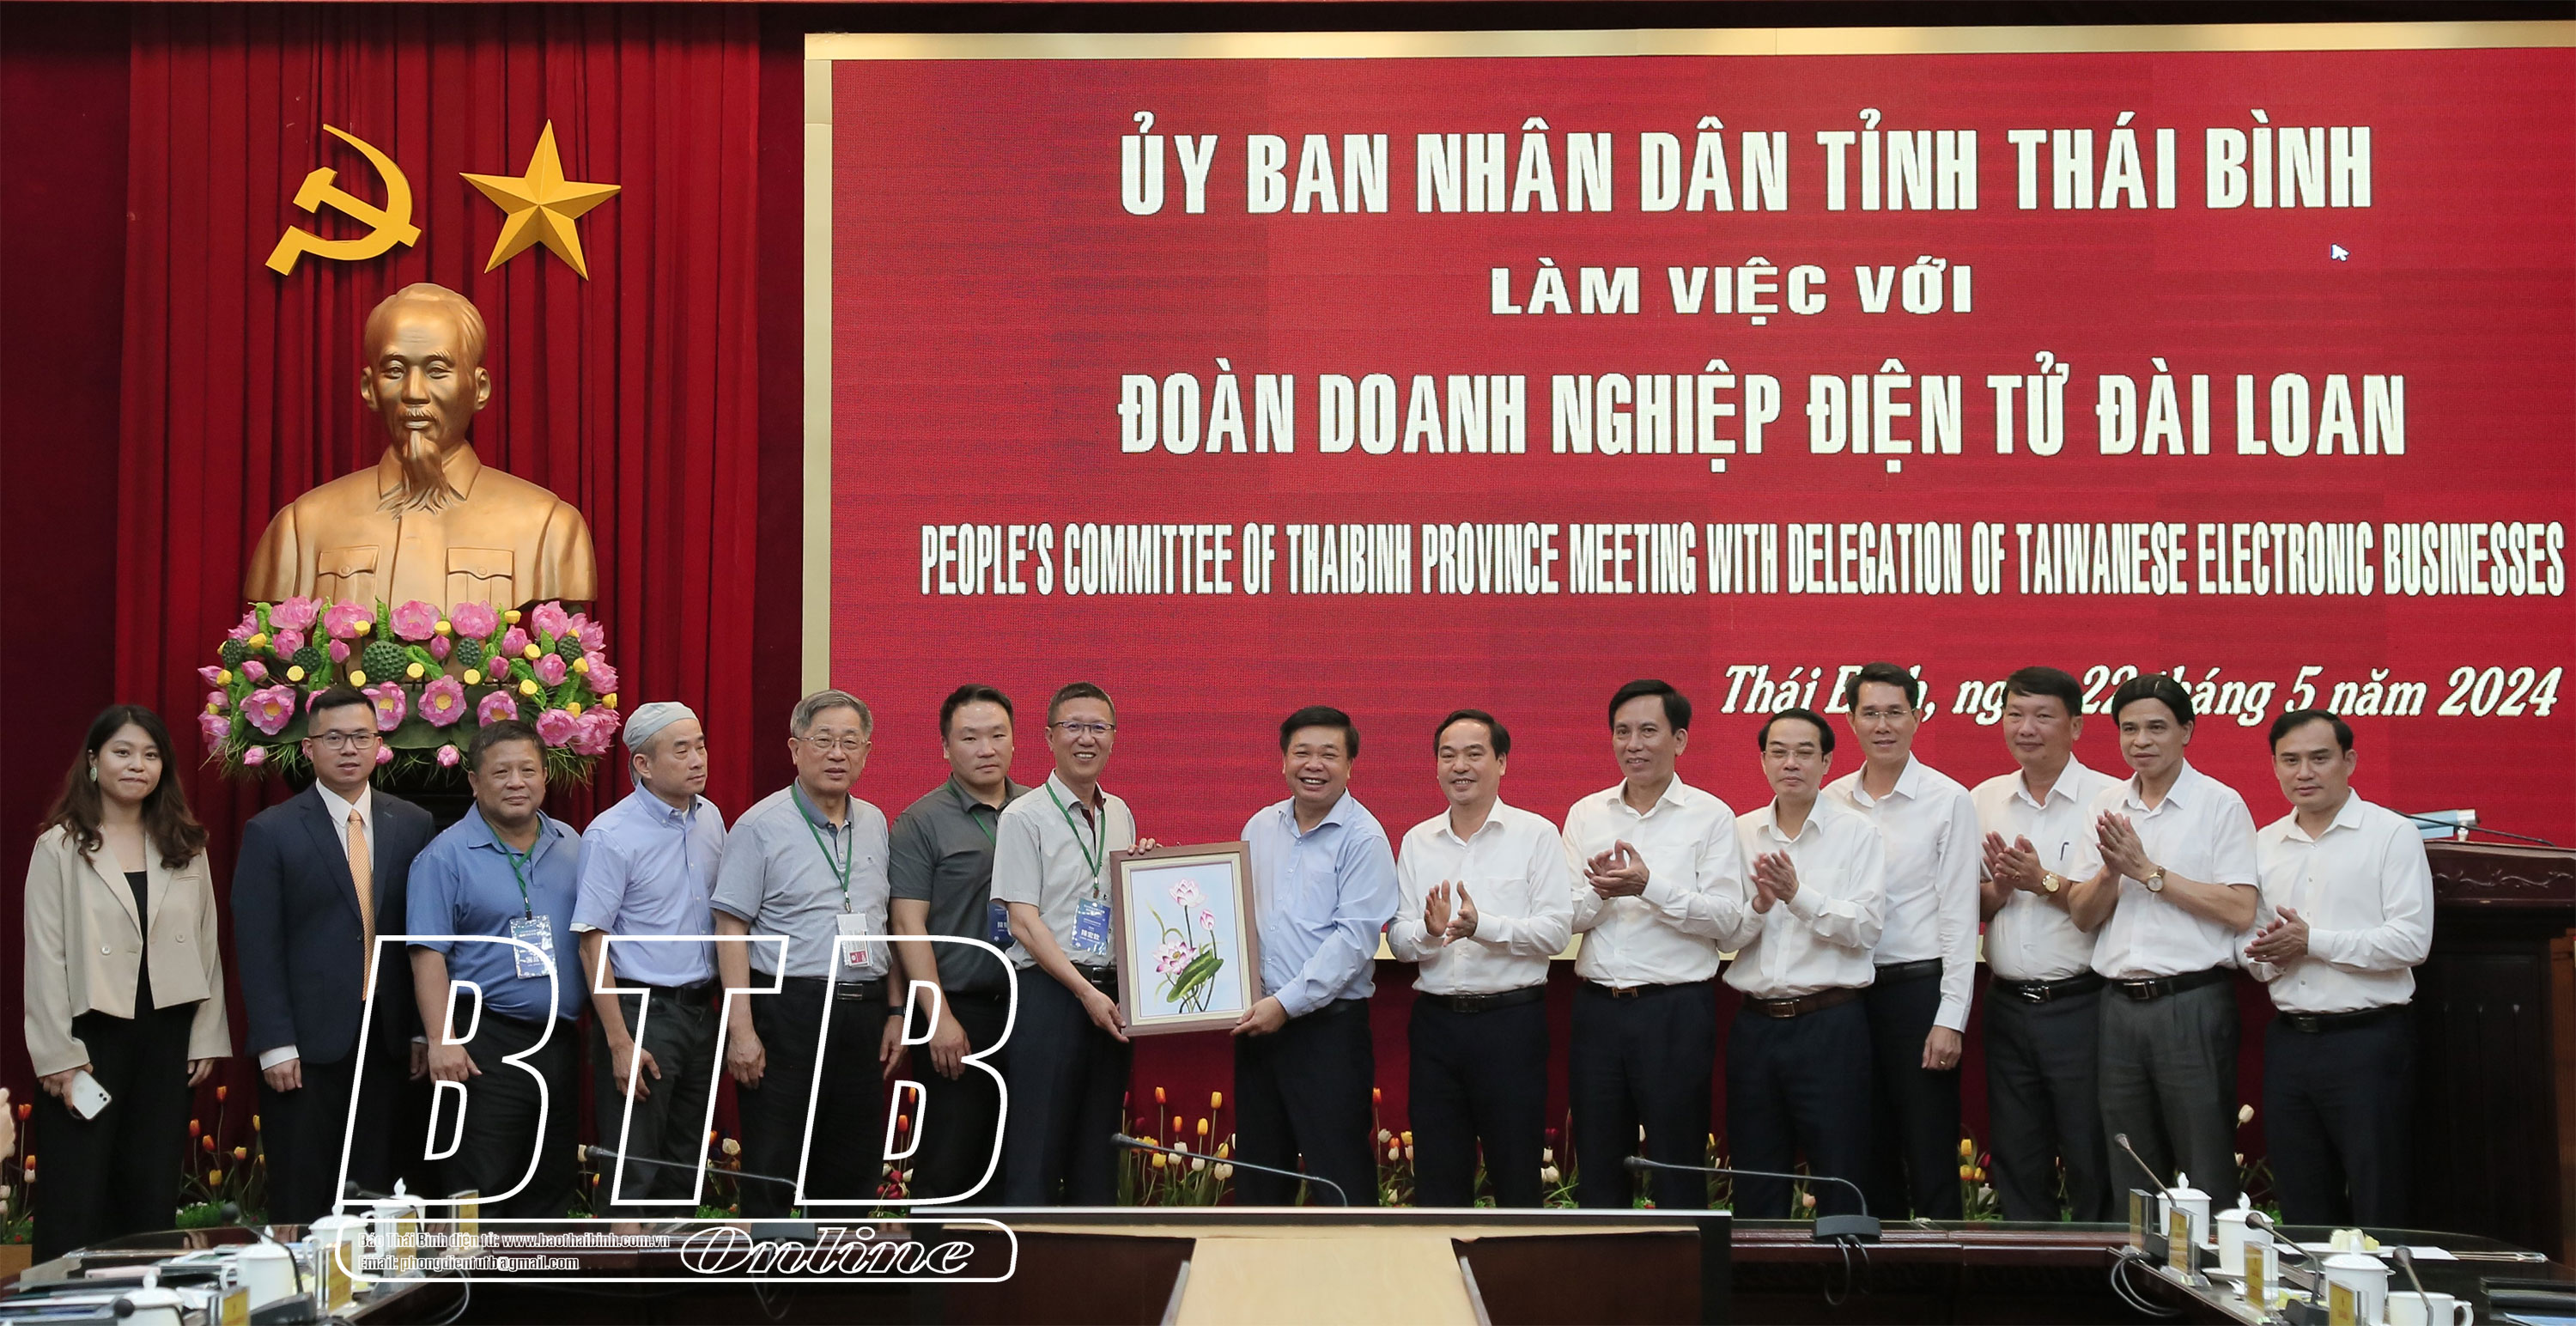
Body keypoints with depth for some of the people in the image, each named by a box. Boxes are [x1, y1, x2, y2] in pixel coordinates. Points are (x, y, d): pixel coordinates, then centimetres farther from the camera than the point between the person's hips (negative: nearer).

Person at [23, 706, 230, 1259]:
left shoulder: (186, 848, 10)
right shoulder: (60, 847, -2)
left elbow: (206, 945, 10)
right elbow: (45, 959, -5)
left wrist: (207, 1038, 4)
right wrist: (58, 1057, -11)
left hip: (168, 1035, 4)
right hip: (91, 1032, -3)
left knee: (153, 1194, 7)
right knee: (77, 1198, -1)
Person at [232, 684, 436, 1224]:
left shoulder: (412, 826, 8)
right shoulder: (271, 832, 0)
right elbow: (257, 949, -4)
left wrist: (423, 1031, 4)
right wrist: (275, 1046, -10)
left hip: (388, 1039, 3)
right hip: (307, 1042, -2)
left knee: (375, 1196, 4)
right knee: (301, 1204, 2)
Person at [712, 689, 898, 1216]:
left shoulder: (874, 824, 12)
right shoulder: (762, 826, -5)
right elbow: (732, 930, -9)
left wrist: (895, 1013, 12)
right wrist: (741, 1028, -15)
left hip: (862, 1012, 6)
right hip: (788, 1010, -5)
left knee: (856, 1170, 10)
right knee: (772, 1174, -2)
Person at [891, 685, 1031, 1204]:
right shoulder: (923, 821, -2)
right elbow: (909, 924, -6)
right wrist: (941, 1019, -13)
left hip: (1032, 1006, 4)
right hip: (961, 1011, -4)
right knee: (950, 1164, -1)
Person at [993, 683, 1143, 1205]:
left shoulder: (1120, 815, 14)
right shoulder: (1024, 817, -5)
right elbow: (1025, 922, -10)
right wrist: (1085, 992, -16)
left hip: (1110, 995, 6)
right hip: (1049, 991, -6)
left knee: (1099, 1146, 11)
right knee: (1037, 1147, -6)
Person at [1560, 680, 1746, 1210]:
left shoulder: (1710, 817, -1)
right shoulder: (1586, 814, 10)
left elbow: (1725, 916, -11)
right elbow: (1566, 917, 5)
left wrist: (1649, 886, -22)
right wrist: (1599, 893, -16)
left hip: (1676, 1008, -4)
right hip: (1597, 1005, 4)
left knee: (1677, 1167, 3)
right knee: (1597, 1167, 10)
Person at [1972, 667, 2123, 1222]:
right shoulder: (1983, 801, 11)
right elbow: (1964, 906, 13)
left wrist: (2045, 882, -19)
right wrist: (1997, 891, -7)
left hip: (2081, 1004, -5)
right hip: (2008, 1004, 5)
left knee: (2093, 1166, 0)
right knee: (2016, 1169, 12)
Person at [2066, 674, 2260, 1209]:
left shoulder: (2220, 804, -3)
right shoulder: (2106, 806, 12)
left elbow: (2240, 911, -13)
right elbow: (2081, 914, 9)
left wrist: (2148, 872, -12)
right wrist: (2112, 871, -11)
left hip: (2192, 1002, -5)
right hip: (2121, 1004, 5)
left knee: (2206, 1175, -3)